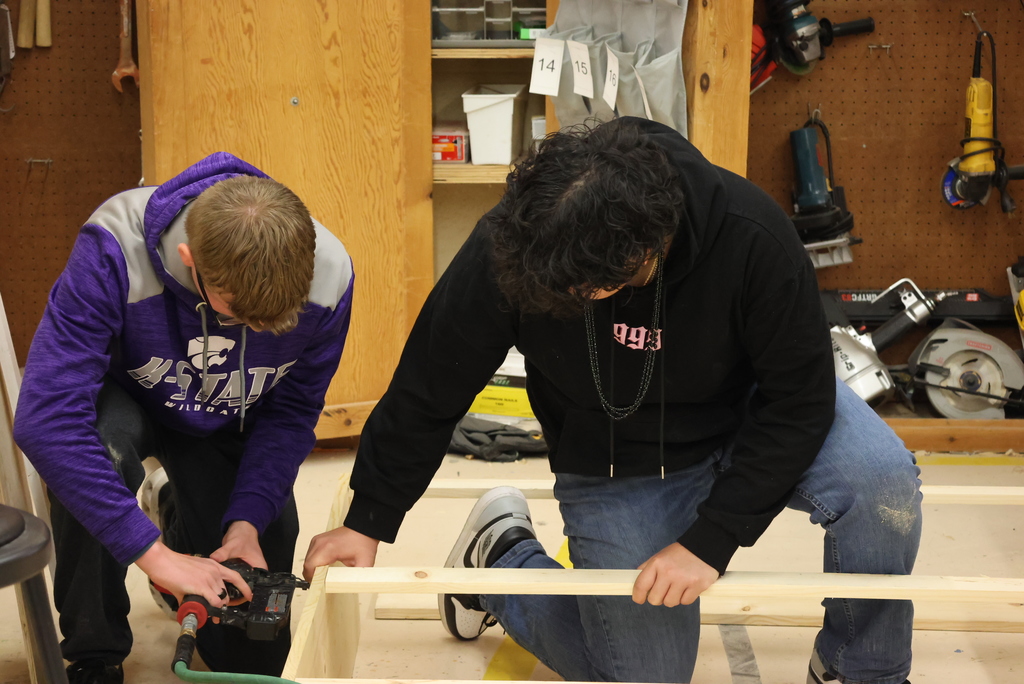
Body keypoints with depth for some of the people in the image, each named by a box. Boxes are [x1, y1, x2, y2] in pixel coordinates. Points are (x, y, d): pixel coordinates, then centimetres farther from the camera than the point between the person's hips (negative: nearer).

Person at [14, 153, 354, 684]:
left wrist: (247, 521, -26)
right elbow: (45, 419, -43)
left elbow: (292, 411, -13)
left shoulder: (329, 276, -30)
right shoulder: (116, 251, -40)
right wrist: (154, 553, -44)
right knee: (100, 445, -41)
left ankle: (177, 509, 31)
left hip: (230, 426, 2)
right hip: (127, 400, -2)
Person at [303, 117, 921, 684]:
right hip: (618, 466, 0)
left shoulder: (752, 237, -33)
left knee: (883, 477, -29)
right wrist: (370, 521, -6)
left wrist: (711, 539, -26)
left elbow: (800, 400, -22)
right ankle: (504, 555, 27)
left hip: (746, 410, 0)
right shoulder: (510, 246, -29)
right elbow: (433, 383, -14)